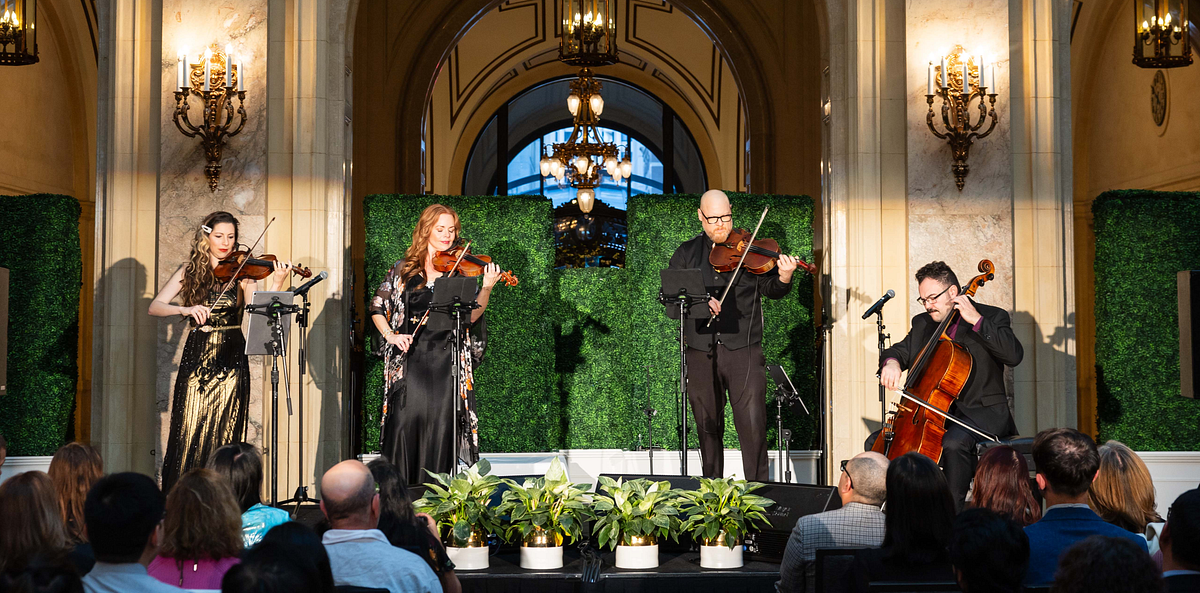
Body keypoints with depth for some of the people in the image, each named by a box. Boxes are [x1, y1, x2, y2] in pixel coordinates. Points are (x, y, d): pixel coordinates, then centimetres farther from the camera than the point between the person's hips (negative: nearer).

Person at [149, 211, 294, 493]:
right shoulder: (190, 271, 6)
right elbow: (155, 306, -3)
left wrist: (277, 284, -27)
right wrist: (185, 309, -20)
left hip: (230, 357, -1)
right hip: (196, 355, 1)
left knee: (225, 433, -2)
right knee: (189, 432, -3)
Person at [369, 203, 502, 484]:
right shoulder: (405, 269, 9)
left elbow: (471, 316, -4)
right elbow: (377, 308, 13)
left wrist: (487, 288, -19)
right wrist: (390, 334, -4)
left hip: (447, 361, 0)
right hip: (410, 359, 0)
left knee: (441, 425, -4)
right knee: (405, 421, -5)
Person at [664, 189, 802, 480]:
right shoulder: (687, 253, 11)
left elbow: (770, 289, -2)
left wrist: (783, 278, -24)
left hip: (743, 350, -2)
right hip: (701, 354, 2)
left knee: (753, 424, -10)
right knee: (708, 427, 9)